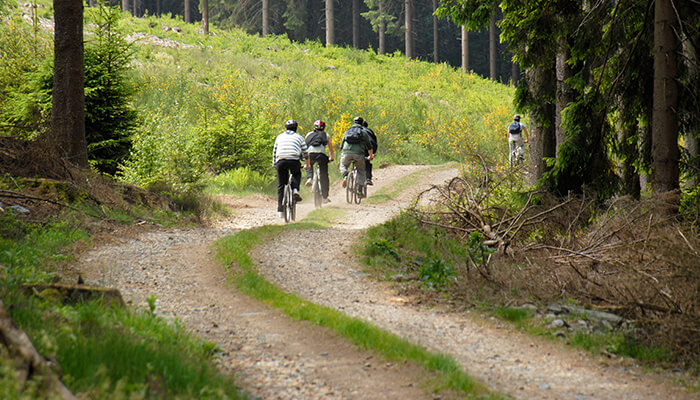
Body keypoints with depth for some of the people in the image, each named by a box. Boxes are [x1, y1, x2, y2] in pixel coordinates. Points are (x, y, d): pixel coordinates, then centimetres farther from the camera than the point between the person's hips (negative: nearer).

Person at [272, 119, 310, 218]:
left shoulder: (279, 137, 25)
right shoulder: (299, 137, 20)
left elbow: (274, 152, 28)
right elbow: (305, 153, 26)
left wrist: (274, 164, 39)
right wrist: (307, 164, 41)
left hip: (280, 161, 1)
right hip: (294, 160, -1)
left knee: (281, 186, 9)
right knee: (297, 174, 31)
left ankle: (280, 210, 4)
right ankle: (295, 189, 3)